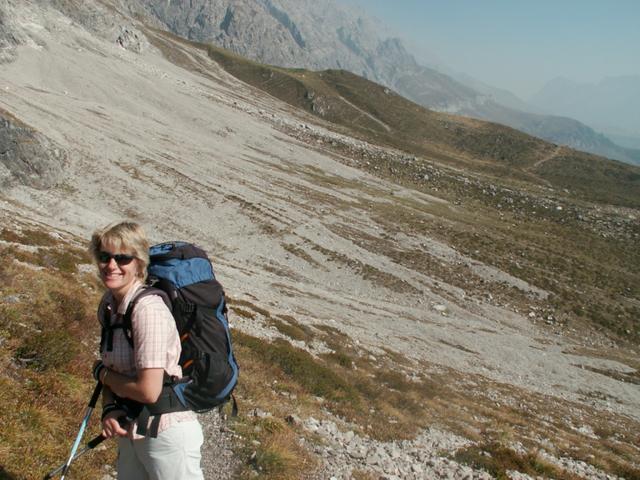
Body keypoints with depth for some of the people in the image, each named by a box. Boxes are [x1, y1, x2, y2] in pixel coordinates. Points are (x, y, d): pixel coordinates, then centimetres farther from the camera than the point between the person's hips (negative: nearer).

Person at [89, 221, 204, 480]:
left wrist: (102, 373, -9)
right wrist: (109, 408, -8)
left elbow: (148, 391, -26)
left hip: (166, 436, -8)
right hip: (130, 432, 8)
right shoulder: (109, 304, 2)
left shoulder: (148, 309, -24)